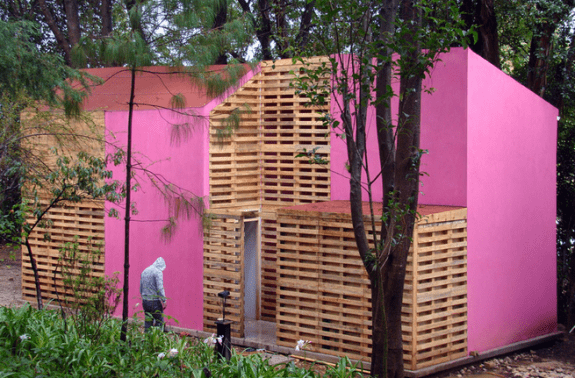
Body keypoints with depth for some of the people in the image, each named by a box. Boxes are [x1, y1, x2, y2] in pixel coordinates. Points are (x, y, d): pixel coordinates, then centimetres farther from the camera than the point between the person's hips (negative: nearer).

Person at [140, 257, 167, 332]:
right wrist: (164, 301, -11)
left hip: (145, 301, 7)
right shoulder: (158, 272, -11)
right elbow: (160, 288, -17)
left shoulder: (144, 271, 12)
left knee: (148, 322, 12)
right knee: (159, 322, 1)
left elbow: (141, 289, 18)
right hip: (154, 301, -7)